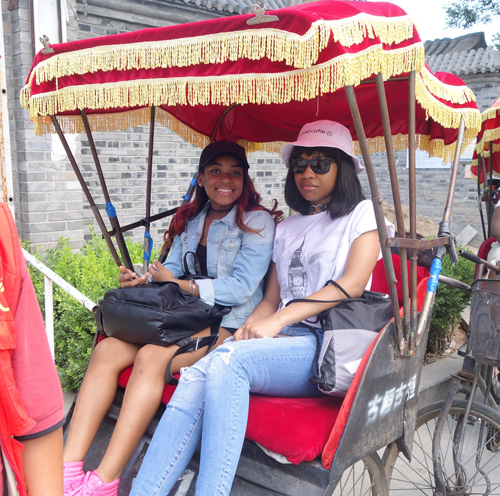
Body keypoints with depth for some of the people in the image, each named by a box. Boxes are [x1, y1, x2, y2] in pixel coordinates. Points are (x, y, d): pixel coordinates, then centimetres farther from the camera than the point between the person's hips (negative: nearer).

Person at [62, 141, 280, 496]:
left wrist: (178, 284, -8)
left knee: (152, 357, -31)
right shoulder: (190, 220, 18)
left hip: (227, 326, -6)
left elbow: (241, 288, -11)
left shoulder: (257, 222, -2)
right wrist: (142, 279, -7)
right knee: (107, 349, -17)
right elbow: (171, 269, 16)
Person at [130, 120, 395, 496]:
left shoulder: (363, 214, 9)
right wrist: (248, 328, -3)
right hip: (283, 340, 5)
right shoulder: (287, 229, 25)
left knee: (226, 361, -32)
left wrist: (278, 321, -16)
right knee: (196, 377, -25)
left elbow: (353, 283, -8)